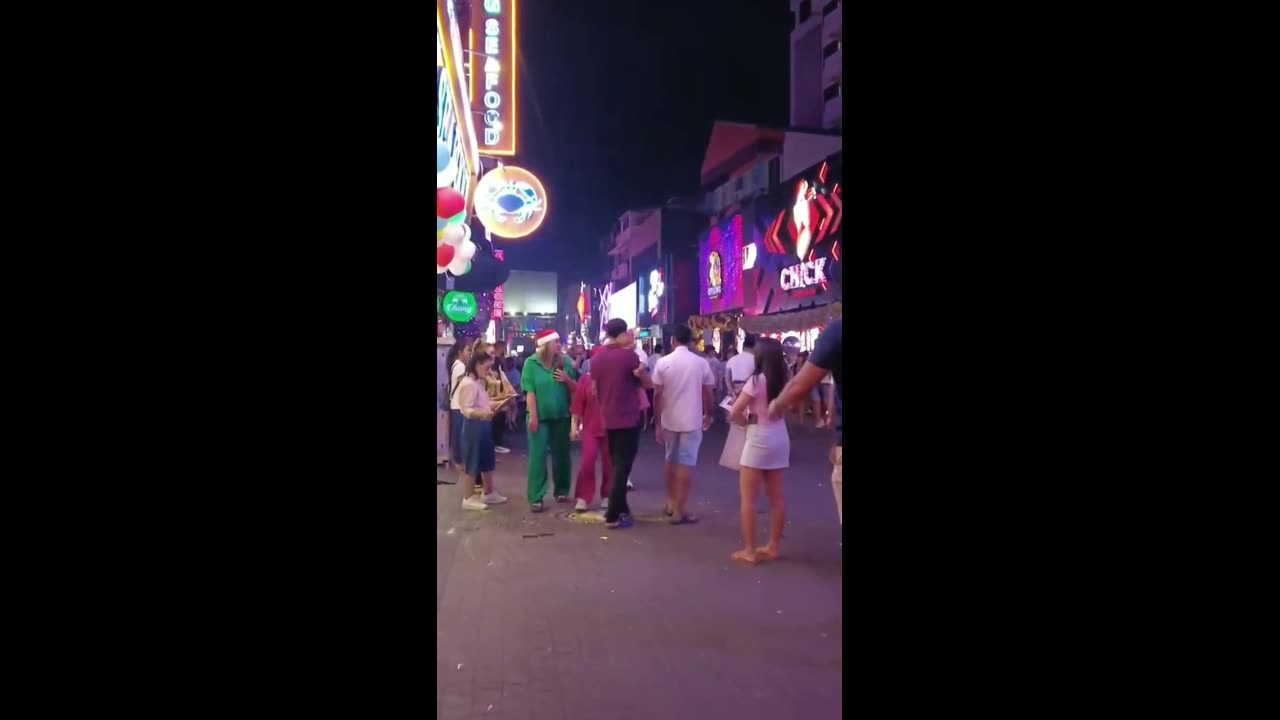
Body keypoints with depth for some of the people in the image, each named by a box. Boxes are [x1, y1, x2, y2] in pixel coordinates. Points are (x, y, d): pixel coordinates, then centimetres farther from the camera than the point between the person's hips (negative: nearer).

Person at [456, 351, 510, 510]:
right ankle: (468, 498, 8)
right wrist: (483, 413, -38)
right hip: (474, 426, -10)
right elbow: (467, 410, -23)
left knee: (487, 460, 18)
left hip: (484, 425, 10)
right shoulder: (468, 383, -17)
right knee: (473, 463, -2)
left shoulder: (479, 382, 14)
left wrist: (498, 404, 9)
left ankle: (488, 493, 30)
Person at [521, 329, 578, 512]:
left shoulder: (565, 362, 3)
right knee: (538, 456, -1)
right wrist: (533, 417, -13)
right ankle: (535, 498, 3)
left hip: (562, 416, 3)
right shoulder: (531, 363, -5)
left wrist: (567, 379, -12)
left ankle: (562, 490, 28)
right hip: (540, 417, -3)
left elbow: (576, 389, 7)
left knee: (561, 454, 12)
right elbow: (530, 392, -9)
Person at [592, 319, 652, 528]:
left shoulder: (596, 359, 4)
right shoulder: (629, 355, -12)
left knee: (616, 465, 17)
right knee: (623, 467, -2)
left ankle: (620, 508, 26)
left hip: (608, 420, 6)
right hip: (628, 419, -6)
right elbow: (648, 384, -4)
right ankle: (613, 516, -2)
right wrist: (640, 372, 6)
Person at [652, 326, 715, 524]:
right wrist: (708, 415, 16)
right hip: (692, 420, -2)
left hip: (669, 420, 2)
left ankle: (671, 503, 29)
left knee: (671, 460, 18)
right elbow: (708, 393, 0)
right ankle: (679, 510, 2)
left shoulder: (662, 363, -5)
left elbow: (657, 395, -6)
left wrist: (657, 423, 1)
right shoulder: (701, 363, -5)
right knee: (686, 463, 1)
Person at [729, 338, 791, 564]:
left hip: (759, 438, -7)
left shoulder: (757, 380, -16)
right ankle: (773, 546, 21)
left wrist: (745, 421, 2)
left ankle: (749, 551, 4)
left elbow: (734, 412, -16)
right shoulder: (783, 380, 4)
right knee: (776, 496, 13)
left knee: (748, 498, 2)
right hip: (780, 438, 7)